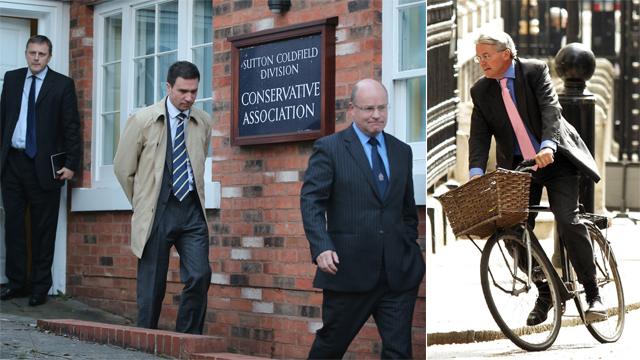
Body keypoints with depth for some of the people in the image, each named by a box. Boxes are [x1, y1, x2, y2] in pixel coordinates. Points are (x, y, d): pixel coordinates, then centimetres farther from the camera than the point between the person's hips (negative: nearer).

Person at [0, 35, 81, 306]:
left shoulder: (62, 85, 0)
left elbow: (72, 127, -1)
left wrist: (71, 164, -7)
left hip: (44, 166, -3)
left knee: (43, 229, 2)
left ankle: (40, 286, 10)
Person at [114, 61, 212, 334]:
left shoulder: (204, 123, 8)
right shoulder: (143, 120, -2)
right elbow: (123, 169, 6)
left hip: (192, 210, 3)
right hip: (156, 212, -2)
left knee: (200, 276, -10)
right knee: (152, 285, 1)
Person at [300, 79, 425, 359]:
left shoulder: (402, 151, 14)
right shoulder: (329, 148, -1)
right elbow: (311, 201, -8)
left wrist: (411, 250, 13)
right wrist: (321, 248, -21)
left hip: (398, 272, 4)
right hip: (349, 269, -3)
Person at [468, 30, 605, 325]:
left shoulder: (535, 71, -9)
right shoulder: (481, 91, 1)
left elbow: (551, 109, -22)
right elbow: (479, 135, -7)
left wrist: (548, 146, -40)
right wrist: (476, 172, -24)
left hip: (555, 159, -4)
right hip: (518, 166, 4)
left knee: (567, 220, -17)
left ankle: (592, 293, -5)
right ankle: (544, 292, 12)